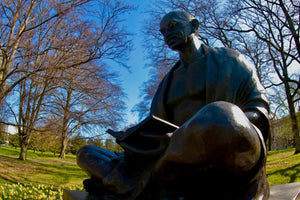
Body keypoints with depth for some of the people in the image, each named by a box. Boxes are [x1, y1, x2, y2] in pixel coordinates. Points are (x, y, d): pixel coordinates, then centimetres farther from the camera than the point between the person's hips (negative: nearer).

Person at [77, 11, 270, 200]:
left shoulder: (228, 59, 14)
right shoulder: (169, 82, 25)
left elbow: (260, 108, 6)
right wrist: (136, 134, -1)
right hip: (184, 165, 5)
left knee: (221, 114, -42)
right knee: (87, 153, 1)